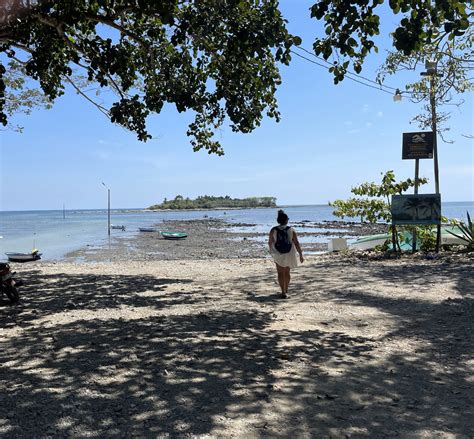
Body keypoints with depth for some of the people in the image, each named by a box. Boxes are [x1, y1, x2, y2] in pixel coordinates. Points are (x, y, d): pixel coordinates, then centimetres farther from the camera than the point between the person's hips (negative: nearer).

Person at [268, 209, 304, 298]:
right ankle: (286, 290, 31)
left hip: (278, 255, -1)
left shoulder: (273, 230, -8)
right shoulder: (292, 230, -9)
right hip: (289, 255, 1)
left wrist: (271, 251, 22)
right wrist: (301, 255, -6)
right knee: (287, 273, 18)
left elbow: (270, 242, 2)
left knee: (280, 273, 5)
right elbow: (296, 243, -11)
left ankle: (283, 292, -7)